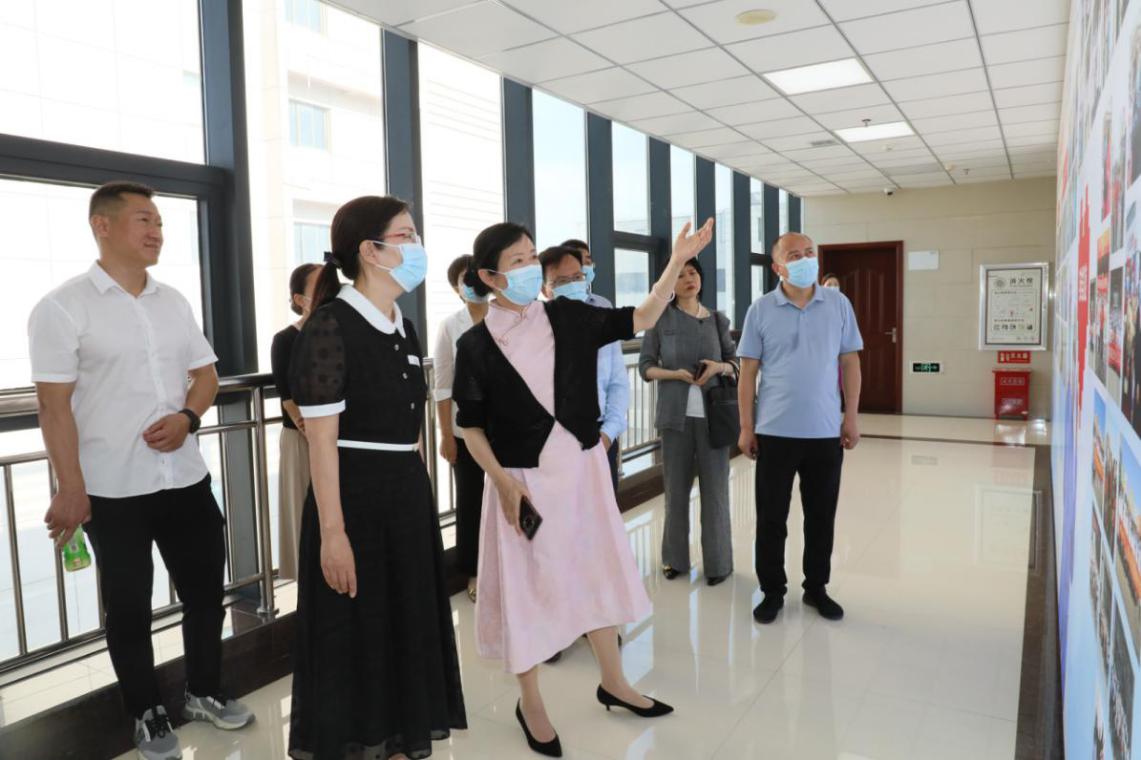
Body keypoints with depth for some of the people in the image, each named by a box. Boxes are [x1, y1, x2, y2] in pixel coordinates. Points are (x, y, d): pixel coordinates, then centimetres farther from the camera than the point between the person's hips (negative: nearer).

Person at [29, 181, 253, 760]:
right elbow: (54, 405, -11)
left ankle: (204, 692, 34)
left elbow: (205, 373, 11)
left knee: (206, 588, 13)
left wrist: (187, 416, -10)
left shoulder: (173, 302, 7)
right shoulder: (63, 307, -9)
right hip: (113, 489, -5)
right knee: (128, 606, 11)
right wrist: (71, 490, -14)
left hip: (185, 477, 5)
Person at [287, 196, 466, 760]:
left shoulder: (404, 329, 10)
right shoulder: (330, 326, -13)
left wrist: (421, 497, 16)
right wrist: (332, 533, -18)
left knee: (409, 629, 16)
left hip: (408, 495, 8)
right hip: (354, 497, -8)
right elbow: (321, 439, -16)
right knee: (354, 640, 6)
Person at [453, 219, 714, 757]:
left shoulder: (567, 317, -2)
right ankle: (530, 703, 29)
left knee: (597, 571, 16)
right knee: (527, 584, 8)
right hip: (524, 478, -4)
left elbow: (640, 320, -4)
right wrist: (503, 483, -15)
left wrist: (677, 263, -15)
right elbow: (471, 426, -5)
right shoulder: (476, 344, -10)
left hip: (582, 468, 4)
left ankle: (613, 682, 37)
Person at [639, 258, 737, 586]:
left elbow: (735, 363, 13)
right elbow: (645, 366, 2)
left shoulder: (718, 320, 8)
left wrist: (719, 367, -9)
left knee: (715, 488, 3)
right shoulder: (661, 319, 2)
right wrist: (675, 373, -15)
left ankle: (718, 561, 14)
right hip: (676, 414, -1)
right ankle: (675, 557, 20)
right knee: (676, 487, 6)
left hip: (713, 414, 1)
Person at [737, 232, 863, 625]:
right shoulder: (761, 310, -2)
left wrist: (851, 416, 0)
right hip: (775, 432, -1)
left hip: (826, 432, 2)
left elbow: (849, 362, 6)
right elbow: (748, 371, 0)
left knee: (821, 516, 12)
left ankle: (816, 588, 29)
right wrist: (746, 426, -4)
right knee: (771, 517, 7)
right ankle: (772, 591, 22)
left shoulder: (838, 304, 3)